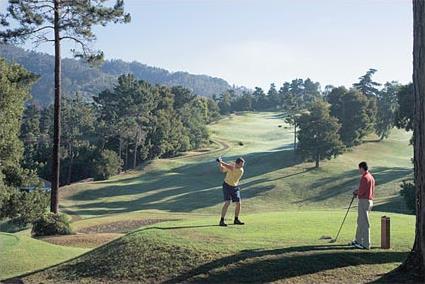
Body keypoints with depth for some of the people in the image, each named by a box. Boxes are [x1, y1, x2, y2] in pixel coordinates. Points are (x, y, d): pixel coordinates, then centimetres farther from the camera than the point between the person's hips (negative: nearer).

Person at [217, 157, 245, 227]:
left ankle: (236, 220, 20)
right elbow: (222, 170, 3)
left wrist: (221, 162, -30)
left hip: (235, 187, 2)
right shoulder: (231, 165, -9)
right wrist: (220, 163, -15)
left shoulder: (241, 170, -17)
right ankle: (222, 221, -13)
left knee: (238, 203, -1)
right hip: (227, 186, -2)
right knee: (227, 203, -16)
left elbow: (230, 168, -30)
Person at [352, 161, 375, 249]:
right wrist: (358, 192, 12)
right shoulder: (371, 177, 15)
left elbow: (361, 191, -20)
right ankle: (358, 240, 28)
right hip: (370, 201, 10)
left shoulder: (364, 177, -16)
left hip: (364, 201, -10)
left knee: (364, 223, -5)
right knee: (360, 222, 19)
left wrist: (356, 192, 0)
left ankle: (366, 244, -2)